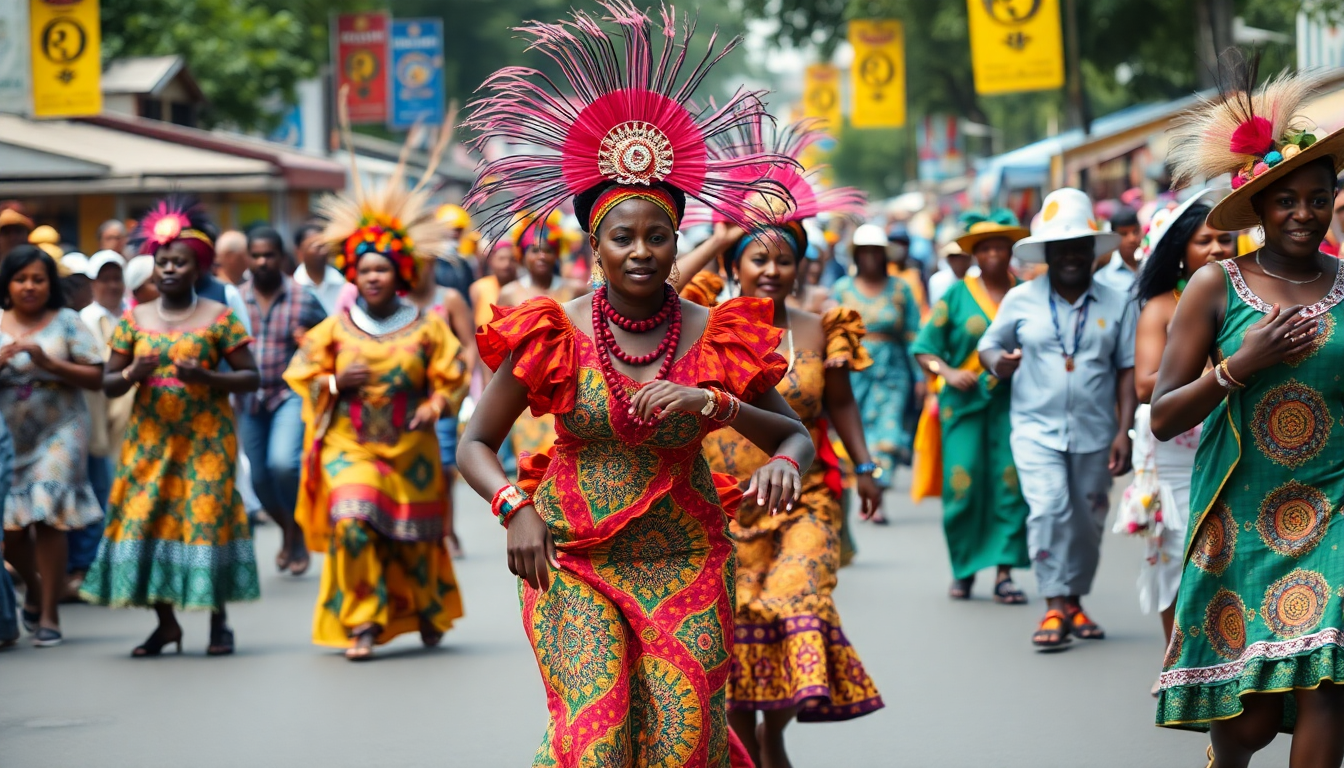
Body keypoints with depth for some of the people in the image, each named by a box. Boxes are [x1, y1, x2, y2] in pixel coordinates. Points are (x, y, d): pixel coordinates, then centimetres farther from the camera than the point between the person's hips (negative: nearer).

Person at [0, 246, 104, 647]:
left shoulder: (66, 322, 0)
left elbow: (95, 377, -4)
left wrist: (48, 362, -16)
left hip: (58, 433, -3)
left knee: (48, 519, -12)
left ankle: (48, 615, -4)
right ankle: (33, 587, 33)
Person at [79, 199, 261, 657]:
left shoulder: (219, 317, -1)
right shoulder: (135, 319, 7)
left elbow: (250, 377, -2)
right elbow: (108, 384, 8)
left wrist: (207, 377, -18)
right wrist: (132, 375, -14)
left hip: (205, 436, -3)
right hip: (149, 437, 3)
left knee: (207, 517, -7)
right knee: (144, 519, -3)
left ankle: (218, 622, 5)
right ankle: (165, 621, 8)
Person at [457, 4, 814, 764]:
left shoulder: (716, 335, -1)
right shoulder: (556, 333, -3)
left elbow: (798, 434, 3)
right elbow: (475, 444, 2)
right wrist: (517, 508, -16)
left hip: (685, 562, 1)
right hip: (573, 558, -1)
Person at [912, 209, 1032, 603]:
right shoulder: (956, 296, 7)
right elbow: (925, 349, 6)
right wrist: (948, 372, -11)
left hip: (1012, 402, 0)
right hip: (964, 401, 0)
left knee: (1011, 483, -9)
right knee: (963, 484, -5)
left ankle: (1004, 571, -7)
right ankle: (964, 568, 11)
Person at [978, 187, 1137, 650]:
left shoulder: (1117, 305, 4)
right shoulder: (1021, 300, 3)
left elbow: (1128, 369, 3)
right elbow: (990, 344, 12)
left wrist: (1124, 430, -4)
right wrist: (997, 362, -14)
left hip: (1095, 434, 2)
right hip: (1037, 429, -2)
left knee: (1087, 524, 10)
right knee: (1049, 510, -18)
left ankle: (1074, 601, 27)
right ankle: (1055, 607, -15)